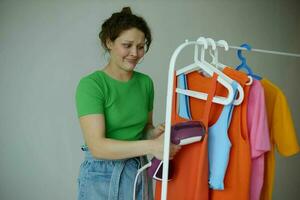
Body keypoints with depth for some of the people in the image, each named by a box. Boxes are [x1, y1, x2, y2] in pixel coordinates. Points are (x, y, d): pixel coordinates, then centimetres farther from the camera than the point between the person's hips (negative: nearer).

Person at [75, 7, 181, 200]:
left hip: (139, 173, 5)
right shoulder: (90, 84, -16)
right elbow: (97, 146, -23)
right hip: (102, 177, -5)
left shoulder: (145, 82, 1)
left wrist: (155, 132, -9)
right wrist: (151, 146, -30)